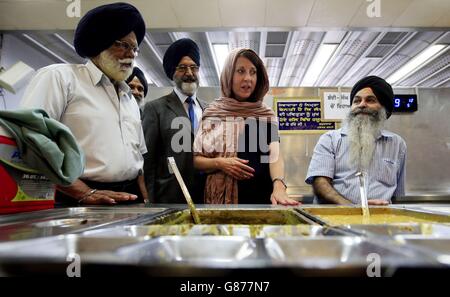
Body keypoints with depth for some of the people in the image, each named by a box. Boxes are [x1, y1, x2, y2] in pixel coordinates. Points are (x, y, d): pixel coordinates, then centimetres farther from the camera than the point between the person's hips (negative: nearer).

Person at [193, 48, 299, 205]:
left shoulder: (267, 115, 2)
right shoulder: (212, 113, 2)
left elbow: (275, 155, -11)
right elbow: (196, 159, 3)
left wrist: (279, 187, -29)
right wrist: (219, 163, -15)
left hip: (261, 195, 0)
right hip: (221, 196, 0)